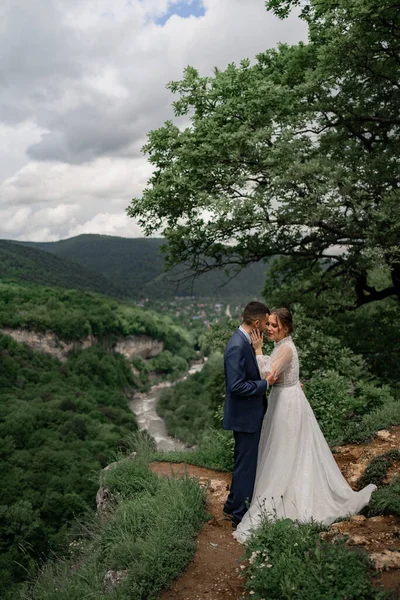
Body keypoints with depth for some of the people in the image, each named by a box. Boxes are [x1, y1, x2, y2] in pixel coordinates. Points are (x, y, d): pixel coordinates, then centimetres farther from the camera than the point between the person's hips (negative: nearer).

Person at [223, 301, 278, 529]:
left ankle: (234, 506, 36)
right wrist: (266, 383, -18)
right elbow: (237, 386, -28)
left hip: (251, 414, 10)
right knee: (246, 464, 4)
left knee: (247, 462, 21)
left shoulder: (245, 342, 7)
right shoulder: (237, 346, -25)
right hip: (244, 416, -10)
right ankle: (239, 514, 20)